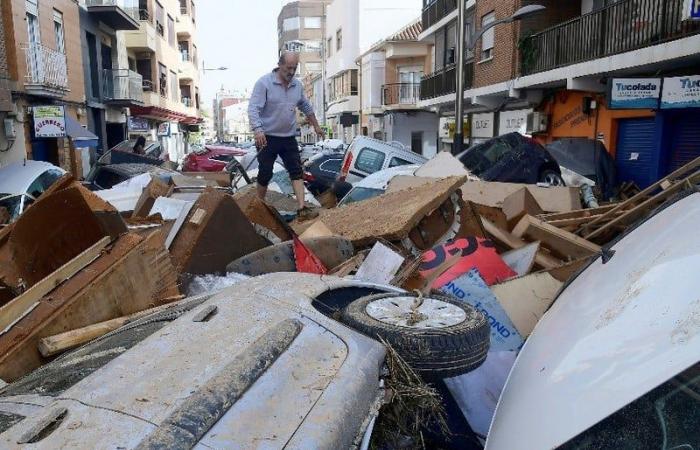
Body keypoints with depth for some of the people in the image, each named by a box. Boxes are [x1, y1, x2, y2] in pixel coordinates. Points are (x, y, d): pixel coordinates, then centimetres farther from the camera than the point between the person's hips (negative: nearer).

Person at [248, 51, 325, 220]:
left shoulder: (297, 85, 8)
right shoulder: (264, 83, -11)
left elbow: (306, 107, 23)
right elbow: (253, 109, -19)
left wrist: (316, 126, 26)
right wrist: (258, 130, -33)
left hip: (289, 138, 5)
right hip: (267, 138, -5)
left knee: (297, 172, -5)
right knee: (265, 175, 4)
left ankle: (302, 209, -8)